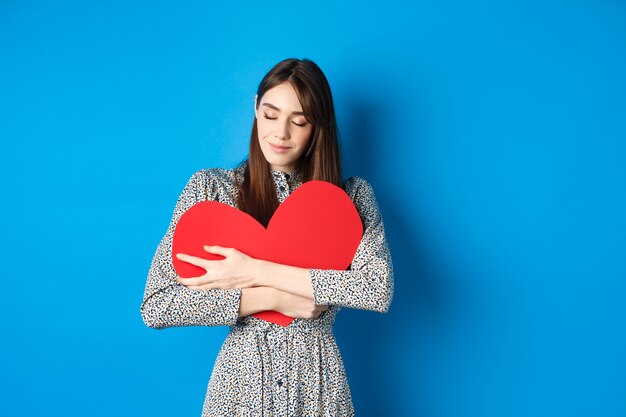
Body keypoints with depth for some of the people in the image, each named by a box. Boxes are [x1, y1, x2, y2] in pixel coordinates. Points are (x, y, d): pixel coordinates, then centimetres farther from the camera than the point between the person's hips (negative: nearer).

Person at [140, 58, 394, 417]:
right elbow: (156, 305, -10)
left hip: (319, 386, 1)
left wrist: (258, 272, -20)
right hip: (241, 381, 0)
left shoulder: (352, 195, -2)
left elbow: (380, 290, -17)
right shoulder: (210, 187, -4)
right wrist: (275, 297, -17)